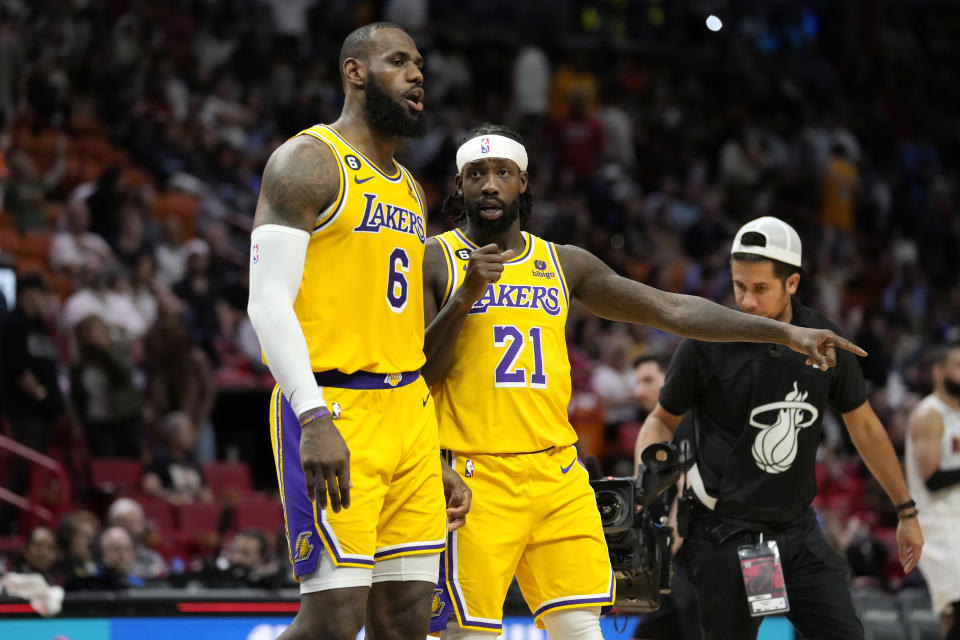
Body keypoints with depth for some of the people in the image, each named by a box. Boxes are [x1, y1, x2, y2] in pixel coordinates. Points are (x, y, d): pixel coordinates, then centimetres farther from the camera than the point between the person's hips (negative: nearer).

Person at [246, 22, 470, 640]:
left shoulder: (410, 190, 21)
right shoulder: (309, 161, -4)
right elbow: (269, 302, -14)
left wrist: (439, 460, 19)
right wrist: (313, 417, -25)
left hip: (409, 410, 8)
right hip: (332, 411, -8)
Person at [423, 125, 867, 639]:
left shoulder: (563, 264, 13)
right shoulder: (435, 261, 1)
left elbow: (672, 310, 11)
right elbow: (415, 374, -6)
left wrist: (787, 333, 6)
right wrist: (465, 297, -19)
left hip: (558, 474, 4)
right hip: (476, 476, -4)